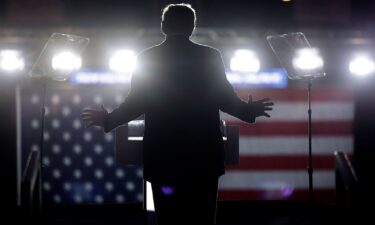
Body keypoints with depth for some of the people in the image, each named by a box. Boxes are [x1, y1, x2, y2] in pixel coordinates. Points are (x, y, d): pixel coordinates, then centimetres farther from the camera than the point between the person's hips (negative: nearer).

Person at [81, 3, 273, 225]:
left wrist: (107, 119, 16)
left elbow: (135, 103, -1)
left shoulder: (147, 58, 0)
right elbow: (226, 99, -2)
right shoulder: (210, 56, -1)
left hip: (162, 155, 0)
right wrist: (251, 111, 17)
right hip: (203, 154, 0)